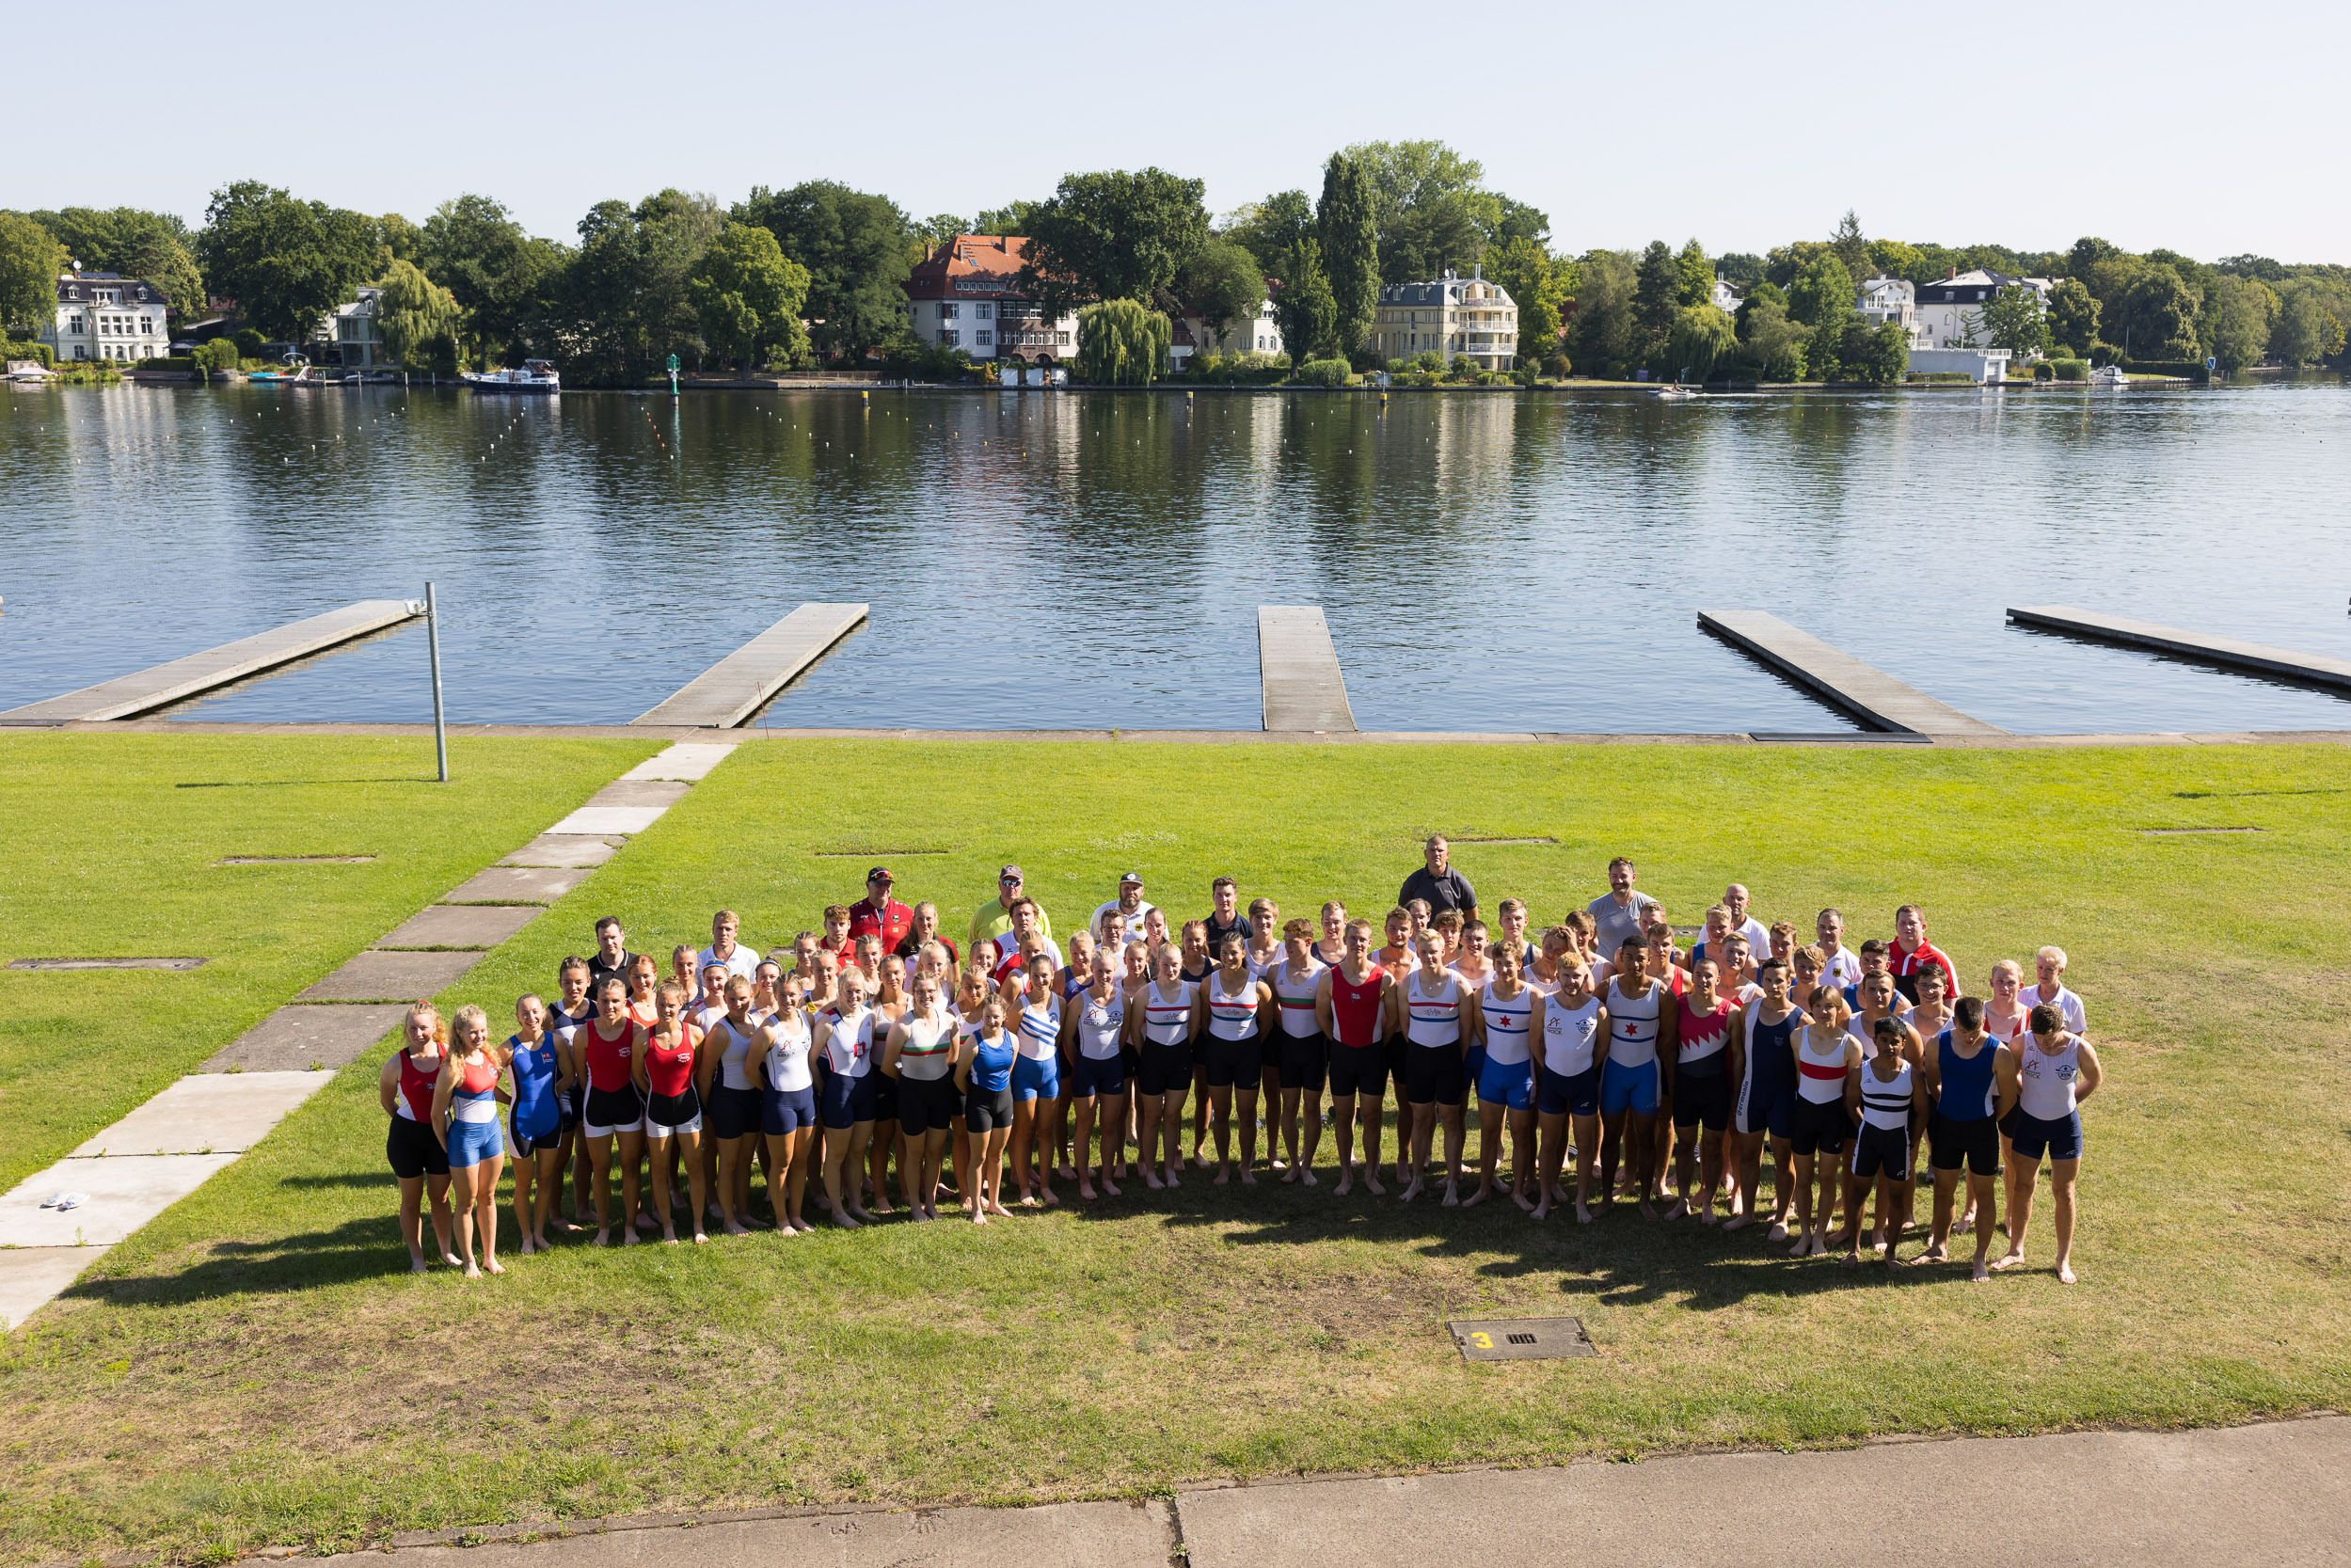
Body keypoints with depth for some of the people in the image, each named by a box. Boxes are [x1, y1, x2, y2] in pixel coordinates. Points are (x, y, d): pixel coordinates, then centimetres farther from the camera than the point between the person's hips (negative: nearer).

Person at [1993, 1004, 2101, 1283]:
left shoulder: (2080, 1049, -19)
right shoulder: (2022, 1044, -16)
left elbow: (2094, 1080, 1)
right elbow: (2010, 1074, 5)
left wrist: (2066, 1101, 3)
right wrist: (2029, 1097, 2)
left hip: (2065, 1125, -1)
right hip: (2028, 1122, 1)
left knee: (2063, 1193, 5)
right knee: (2021, 1187, 10)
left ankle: (2064, 1259, 19)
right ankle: (2016, 1250, 25)